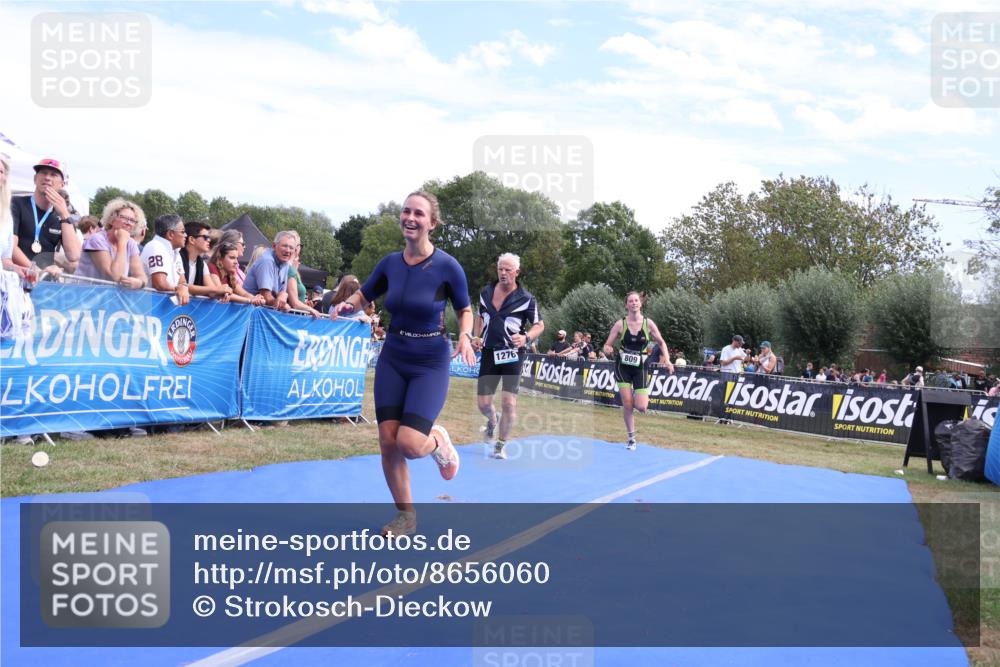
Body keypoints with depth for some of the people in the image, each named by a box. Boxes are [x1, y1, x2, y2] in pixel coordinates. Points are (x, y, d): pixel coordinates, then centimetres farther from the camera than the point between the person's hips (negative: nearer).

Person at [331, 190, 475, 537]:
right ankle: (406, 515, 20)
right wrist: (347, 304, -10)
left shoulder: (447, 266, -14)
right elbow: (364, 296, 13)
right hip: (392, 360, 4)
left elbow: (465, 311, 0)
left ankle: (439, 442, 21)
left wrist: (465, 336, -20)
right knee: (388, 441, 0)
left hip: (430, 364, -4)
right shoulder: (390, 263, -2)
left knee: (409, 443, -17)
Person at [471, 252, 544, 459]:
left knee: (508, 402, -10)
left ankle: (500, 446, 8)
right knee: (483, 403, 2)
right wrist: (477, 337, 6)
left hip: (513, 354, -3)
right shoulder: (486, 292, 5)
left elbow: (540, 325, 0)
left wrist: (525, 337, -19)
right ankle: (492, 421, 39)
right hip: (489, 353, 4)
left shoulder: (526, 298, -8)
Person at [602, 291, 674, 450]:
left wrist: (667, 360, -10)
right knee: (627, 403, -8)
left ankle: (641, 396, 29)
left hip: (640, 367, 0)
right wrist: (608, 350, -26)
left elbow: (661, 343, 5)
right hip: (623, 367, 0)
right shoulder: (620, 324, -7)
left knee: (641, 407, -9)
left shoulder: (648, 323, -6)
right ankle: (631, 438, 9)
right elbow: (607, 345, -3)